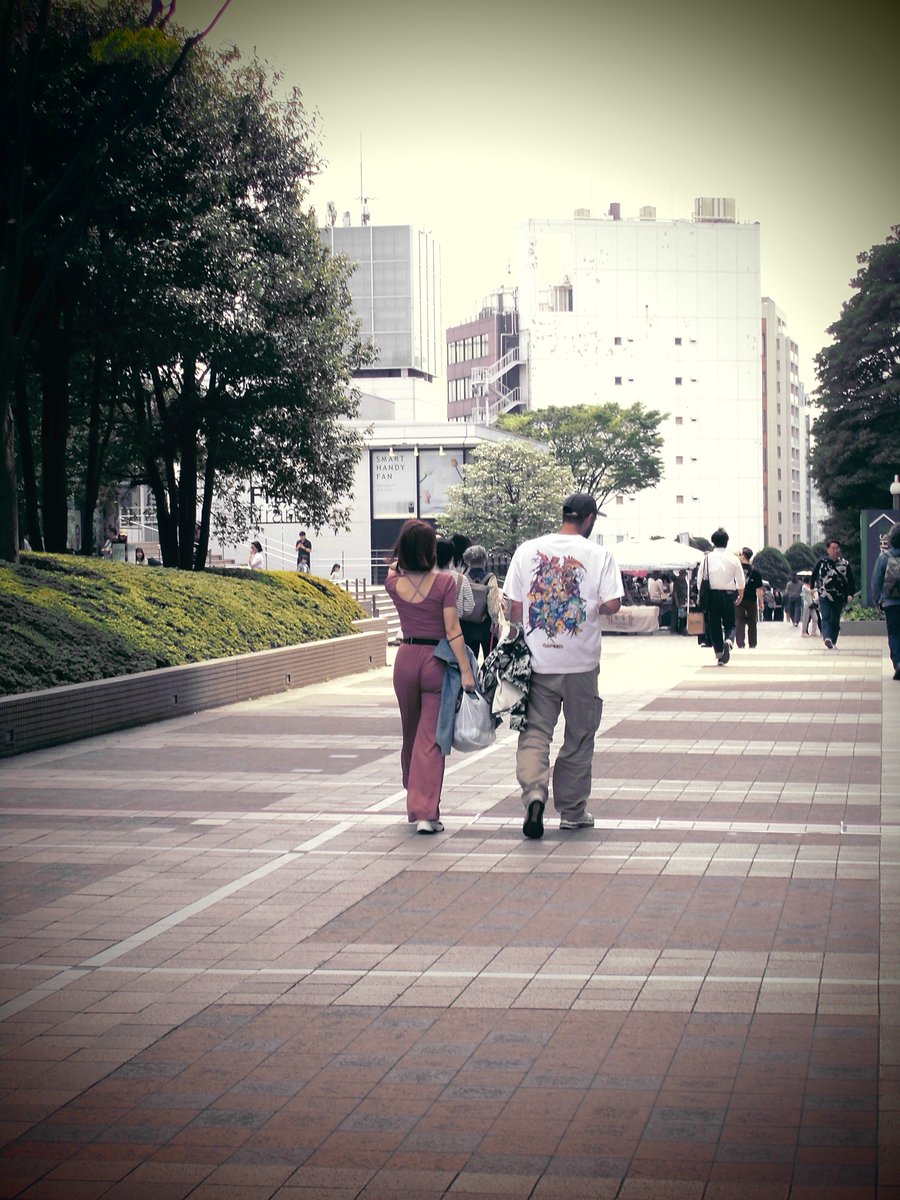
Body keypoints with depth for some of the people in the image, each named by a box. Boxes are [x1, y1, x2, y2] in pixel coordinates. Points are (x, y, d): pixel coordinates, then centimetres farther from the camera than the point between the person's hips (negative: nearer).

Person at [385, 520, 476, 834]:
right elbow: (452, 630, -14)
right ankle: (426, 812, -10)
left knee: (411, 734, 20)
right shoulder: (444, 582, -12)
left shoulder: (394, 583, -1)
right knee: (431, 737, -2)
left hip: (406, 659, 4)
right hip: (436, 660, -4)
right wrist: (466, 671, -12)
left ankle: (415, 804, 35)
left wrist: (402, 556, 16)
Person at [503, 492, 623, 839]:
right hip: (580, 663, -1)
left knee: (534, 732, 4)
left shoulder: (527, 550, 2)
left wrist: (515, 638, 17)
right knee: (579, 737, 11)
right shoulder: (598, 556, -5)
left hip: (536, 658, 1)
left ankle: (533, 792, -20)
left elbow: (515, 605, 2)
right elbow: (612, 604, -12)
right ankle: (572, 812, 18)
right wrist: (592, 606, 10)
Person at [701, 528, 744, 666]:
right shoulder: (733, 559, 0)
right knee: (730, 624, 10)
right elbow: (740, 580, 3)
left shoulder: (708, 558, -1)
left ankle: (719, 655, 6)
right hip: (729, 594, 0)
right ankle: (728, 641, -22)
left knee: (715, 625, 8)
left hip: (713, 594, 0)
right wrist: (740, 596, 16)